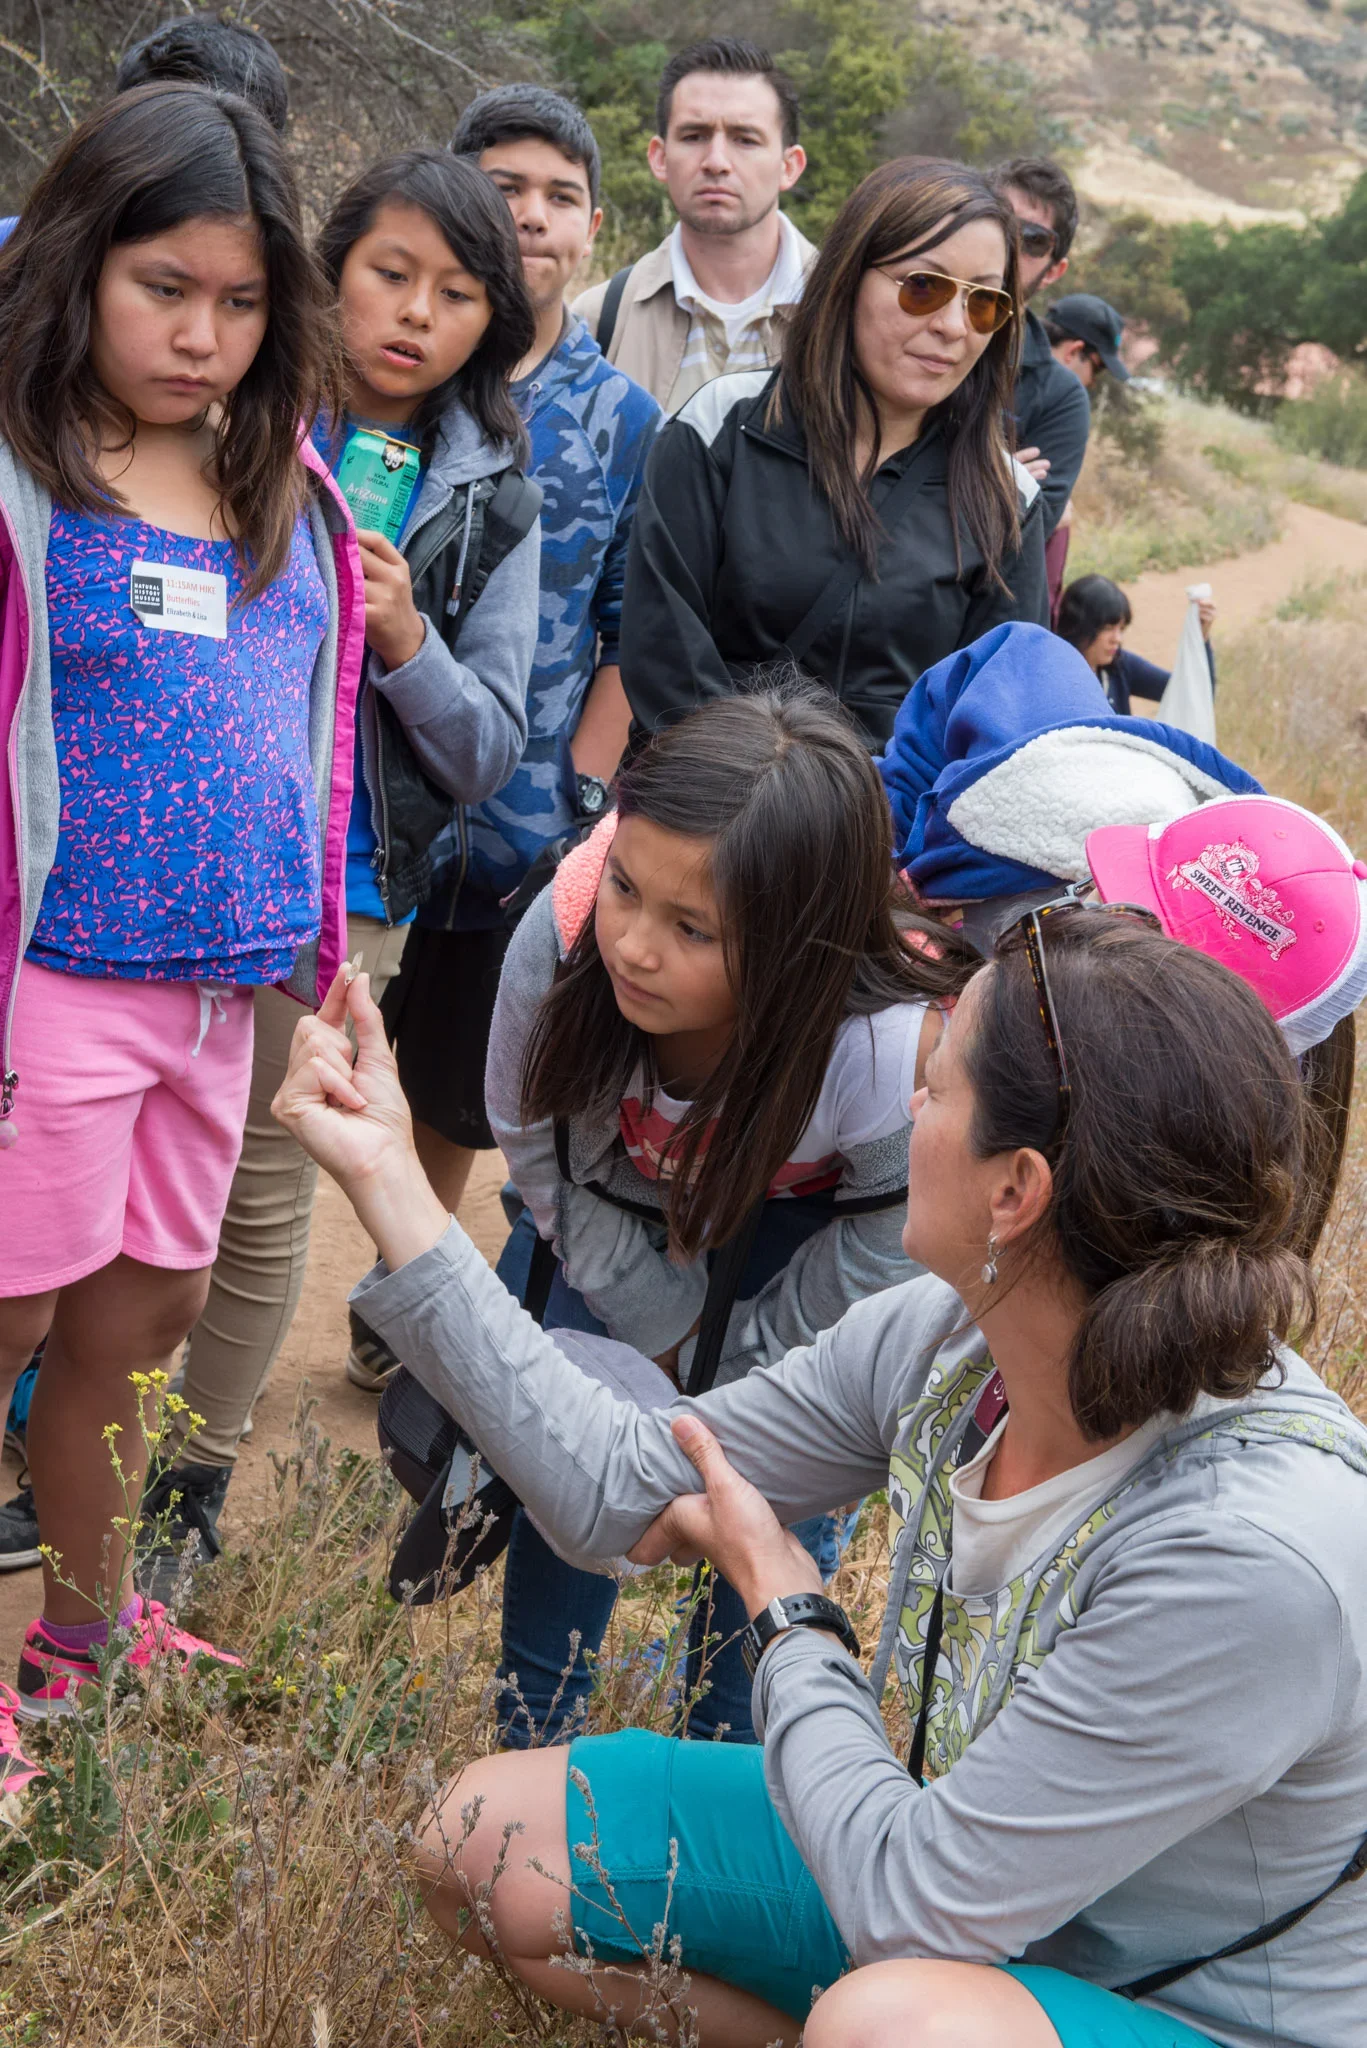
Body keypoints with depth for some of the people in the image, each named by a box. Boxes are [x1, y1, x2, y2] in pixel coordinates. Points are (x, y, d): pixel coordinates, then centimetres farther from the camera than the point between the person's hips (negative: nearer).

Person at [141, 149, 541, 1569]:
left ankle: (192, 1488, 27)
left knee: (264, 1197, 9)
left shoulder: (490, 500, 4)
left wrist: (407, 641, -15)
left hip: (341, 889, 1)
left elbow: (490, 750, 3)